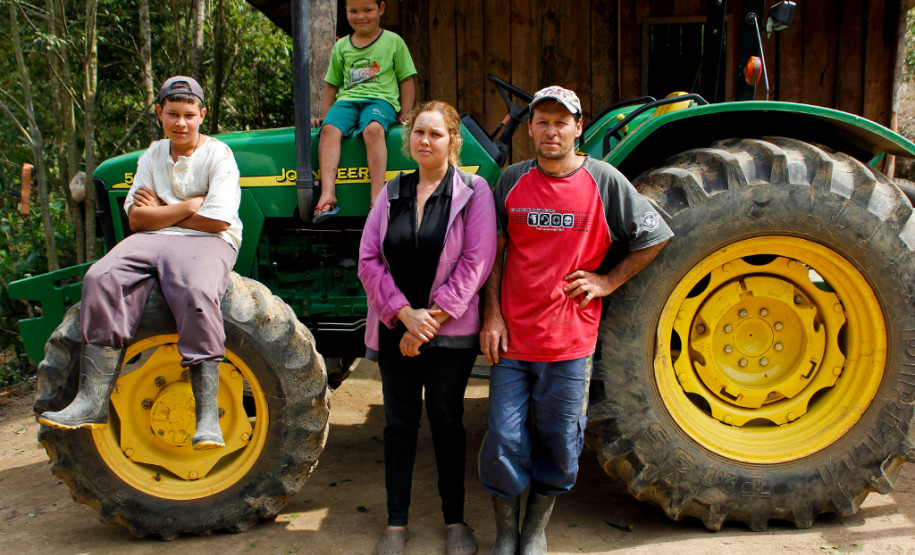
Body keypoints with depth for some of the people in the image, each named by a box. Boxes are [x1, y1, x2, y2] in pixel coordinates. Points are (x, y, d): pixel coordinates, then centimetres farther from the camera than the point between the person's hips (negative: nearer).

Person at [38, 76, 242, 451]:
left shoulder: (218, 155, 2)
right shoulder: (153, 155, 19)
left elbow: (216, 220, -9)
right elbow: (136, 219, 8)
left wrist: (161, 211, 1)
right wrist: (189, 204, -5)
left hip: (206, 242, -5)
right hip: (153, 240, 5)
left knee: (198, 294, -38)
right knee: (102, 279, -24)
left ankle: (207, 415, -37)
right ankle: (93, 402, -27)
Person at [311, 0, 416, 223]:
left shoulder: (393, 42, 12)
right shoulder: (341, 47, 20)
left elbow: (406, 80, 12)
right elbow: (331, 84, 26)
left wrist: (405, 114, 3)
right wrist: (325, 115, 17)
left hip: (381, 99, -3)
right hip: (347, 100, 3)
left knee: (373, 129, -38)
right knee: (330, 129, -30)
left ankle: (377, 195, -43)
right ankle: (327, 193, -39)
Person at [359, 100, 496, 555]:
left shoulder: (472, 191, -3)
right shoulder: (392, 193, 7)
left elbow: (475, 263, -10)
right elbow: (369, 260, 0)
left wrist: (432, 320, -14)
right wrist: (405, 314, -13)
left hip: (450, 331, -3)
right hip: (394, 329, 3)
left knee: (446, 422, 9)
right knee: (399, 422, 11)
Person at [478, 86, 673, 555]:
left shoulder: (604, 181, -2)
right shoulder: (512, 180, 3)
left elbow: (655, 236, 6)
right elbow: (493, 254, 8)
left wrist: (609, 280, 0)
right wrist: (492, 316, 1)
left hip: (570, 342, -1)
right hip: (512, 339, 1)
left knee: (558, 445, 10)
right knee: (504, 444, 3)